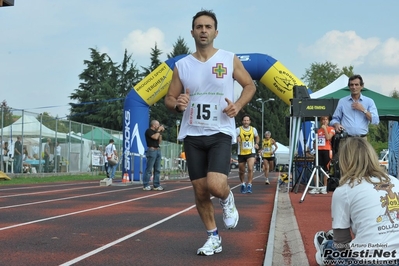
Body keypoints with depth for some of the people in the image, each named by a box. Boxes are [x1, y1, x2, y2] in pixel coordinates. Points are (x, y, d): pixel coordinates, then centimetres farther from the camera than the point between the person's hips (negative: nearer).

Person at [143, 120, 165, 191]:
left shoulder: (156, 131, 22)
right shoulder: (149, 131, -4)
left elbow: (159, 141, 19)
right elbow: (155, 137, -18)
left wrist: (161, 133, 12)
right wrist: (159, 130, -5)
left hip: (158, 150, 9)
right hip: (151, 150, -9)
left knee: (157, 169, 6)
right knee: (149, 169, -9)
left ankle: (156, 185, 8)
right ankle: (146, 185, -7)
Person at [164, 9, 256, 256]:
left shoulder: (230, 59, -2)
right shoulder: (182, 65, 3)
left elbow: (249, 85, 9)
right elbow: (169, 99, 9)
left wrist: (238, 105, -10)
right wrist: (177, 104, -15)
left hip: (220, 133, -3)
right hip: (192, 135, 3)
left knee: (215, 185, -21)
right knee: (200, 192, 6)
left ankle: (227, 200, 16)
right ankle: (213, 237, 24)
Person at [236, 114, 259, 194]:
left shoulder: (253, 129, 3)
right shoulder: (238, 130, -6)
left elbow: (257, 137, 22)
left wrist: (257, 143, 6)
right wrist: (237, 139, -30)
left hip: (251, 152, 0)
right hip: (241, 153, 0)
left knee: (250, 169, -19)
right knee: (241, 171, 9)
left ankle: (249, 185, -12)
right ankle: (243, 184, 32)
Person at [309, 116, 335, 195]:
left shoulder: (331, 129, 3)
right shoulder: (318, 130, 15)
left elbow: (328, 137, -12)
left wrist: (325, 129, -10)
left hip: (326, 150, -4)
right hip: (319, 150, 4)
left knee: (325, 169, 1)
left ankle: (324, 187, 8)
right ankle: (316, 187, 1)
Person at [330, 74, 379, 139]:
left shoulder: (369, 101, 11)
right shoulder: (342, 101, 13)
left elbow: (375, 121, 2)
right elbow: (335, 119, 15)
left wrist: (363, 110, -4)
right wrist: (336, 124, -7)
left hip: (362, 139, 0)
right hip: (346, 139, 0)